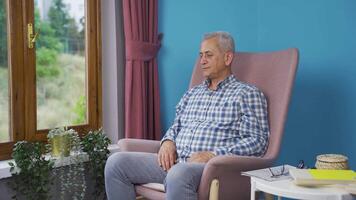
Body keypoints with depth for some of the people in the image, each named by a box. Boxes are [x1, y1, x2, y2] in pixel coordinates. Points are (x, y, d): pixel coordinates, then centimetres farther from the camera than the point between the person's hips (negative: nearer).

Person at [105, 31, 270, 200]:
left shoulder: (247, 94, 5)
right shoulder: (192, 93, 26)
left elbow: (257, 141, -4)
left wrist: (213, 154, -16)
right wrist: (168, 141, 6)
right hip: (174, 161, 7)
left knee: (178, 174, -41)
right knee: (116, 162, -12)